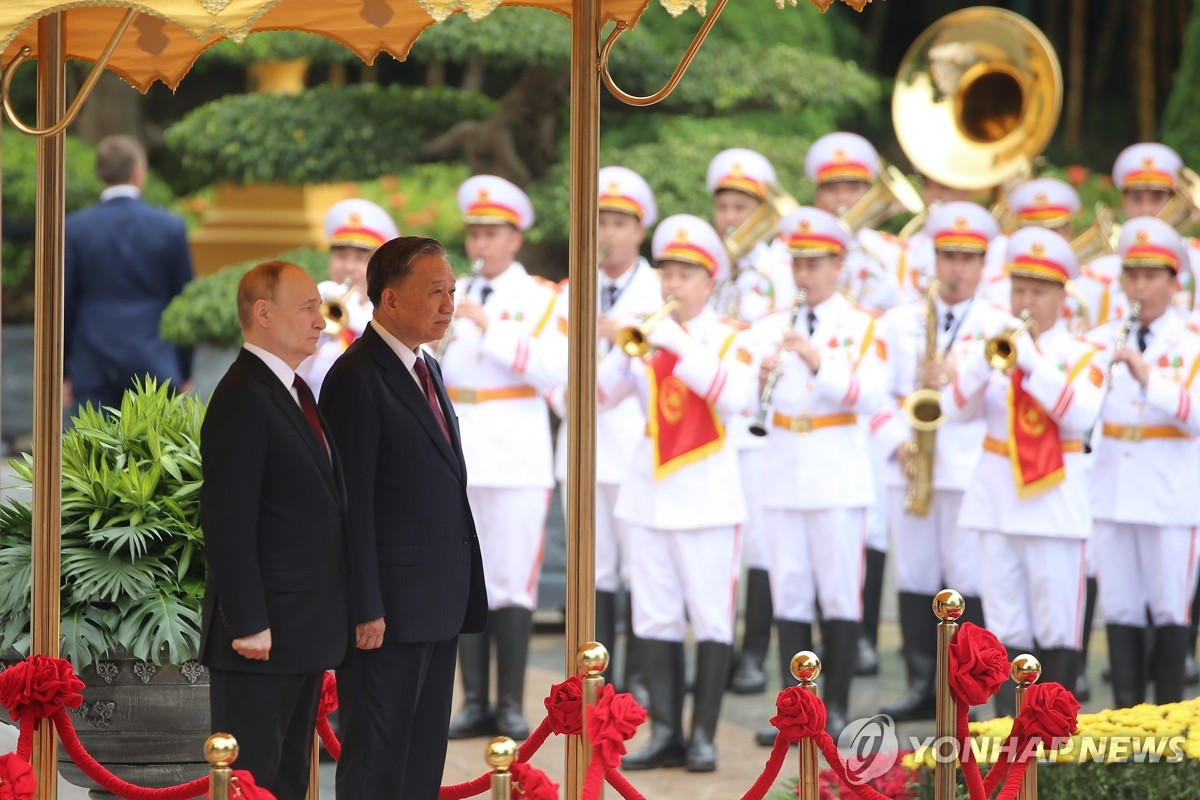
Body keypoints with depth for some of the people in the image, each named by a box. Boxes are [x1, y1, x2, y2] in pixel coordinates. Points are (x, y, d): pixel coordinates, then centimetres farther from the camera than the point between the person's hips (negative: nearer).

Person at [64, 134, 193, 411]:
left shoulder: (76, 228, -3)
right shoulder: (171, 227, -1)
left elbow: (62, 303, 1)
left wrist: (62, 370, 10)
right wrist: (184, 372, 14)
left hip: (94, 368, 0)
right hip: (155, 365, 0)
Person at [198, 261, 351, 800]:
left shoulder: (294, 393, 16)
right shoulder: (242, 399, -15)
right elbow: (227, 523, -20)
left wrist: (329, 618, 17)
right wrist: (247, 623, -22)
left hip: (305, 629, 10)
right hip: (264, 633, -10)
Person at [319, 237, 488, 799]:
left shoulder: (426, 370, 16)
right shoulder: (358, 377, -13)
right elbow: (353, 503, -16)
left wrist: (462, 591, 15)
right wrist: (365, 610, -19)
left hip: (438, 604, 9)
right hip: (390, 605, -9)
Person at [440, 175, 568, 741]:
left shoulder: (542, 299, 4)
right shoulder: (450, 297, 13)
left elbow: (553, 370, -12)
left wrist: (490, 327, -17)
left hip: (517, 456, -3)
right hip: (457, 454, 3)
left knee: (513, 582, -4)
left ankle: (511, 704, 1)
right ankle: (475, 701, 7)